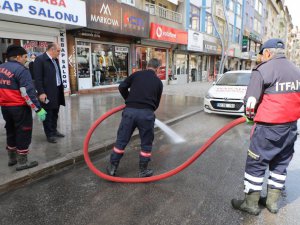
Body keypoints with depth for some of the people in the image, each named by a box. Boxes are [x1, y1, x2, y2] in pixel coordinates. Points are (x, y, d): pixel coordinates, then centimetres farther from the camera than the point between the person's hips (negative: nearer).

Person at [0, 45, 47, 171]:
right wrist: (38, 109, -20)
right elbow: (27, 92, -22)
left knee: (11, 132, 20)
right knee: (23, 133, 2)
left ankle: (12, 158, 32)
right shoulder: (21, 70, -16)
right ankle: (22, 162, 7)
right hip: (19, 107, -8)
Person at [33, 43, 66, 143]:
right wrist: (41, 92, -19)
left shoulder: (55, 60, 14)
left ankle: (54, 130, 30)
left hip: (57, 91, 8)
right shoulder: (40, 59, -11)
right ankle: (49, 134, 12)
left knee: (55, 113, 17)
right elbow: (38, 78, -15)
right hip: (47, 92, -8)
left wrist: (62, 88, 11)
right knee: (48, 114, 2)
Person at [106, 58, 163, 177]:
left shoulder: (136, 74, 11)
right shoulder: (158, 82, 13)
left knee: (121, 140, 12)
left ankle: (112, 167, 22)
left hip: (130, 111, 1)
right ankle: (143, 170, 25)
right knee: (146, 143, 15)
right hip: (147, 113, 0)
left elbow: (122, 87, 5)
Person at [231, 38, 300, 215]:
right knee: (281, 164, 17)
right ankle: (273, 201, 29)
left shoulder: (263, 70, -13)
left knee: (256, 164, 5)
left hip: (269, 127, -7)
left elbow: (251, 101, -17)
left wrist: (251, 114, 1)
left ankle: (251, 203, 15)